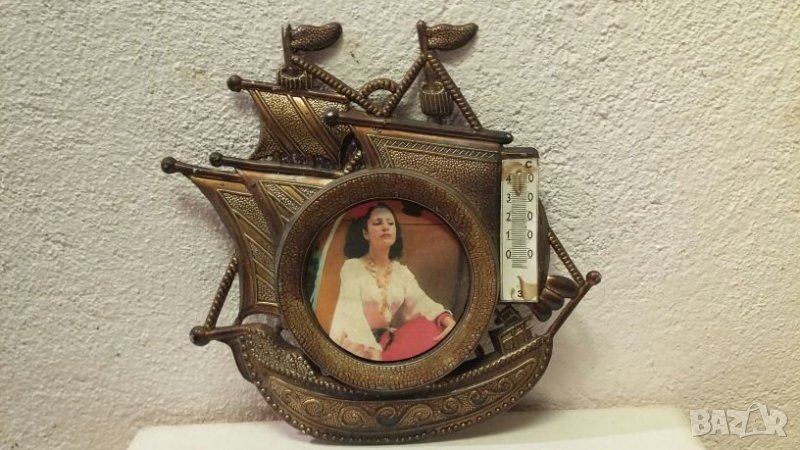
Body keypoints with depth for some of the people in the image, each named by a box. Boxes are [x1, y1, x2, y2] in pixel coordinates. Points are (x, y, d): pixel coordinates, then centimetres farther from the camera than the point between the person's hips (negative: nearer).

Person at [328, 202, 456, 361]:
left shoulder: (403, 272, 8)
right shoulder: (352, 267, -6)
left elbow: (420, 301, -7)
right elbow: (352, 312, -19)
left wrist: (447, 319, -30)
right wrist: (372, 351, -35)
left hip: (387, 340, 5)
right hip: (356, 343, -4)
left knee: (432, 330, -20)